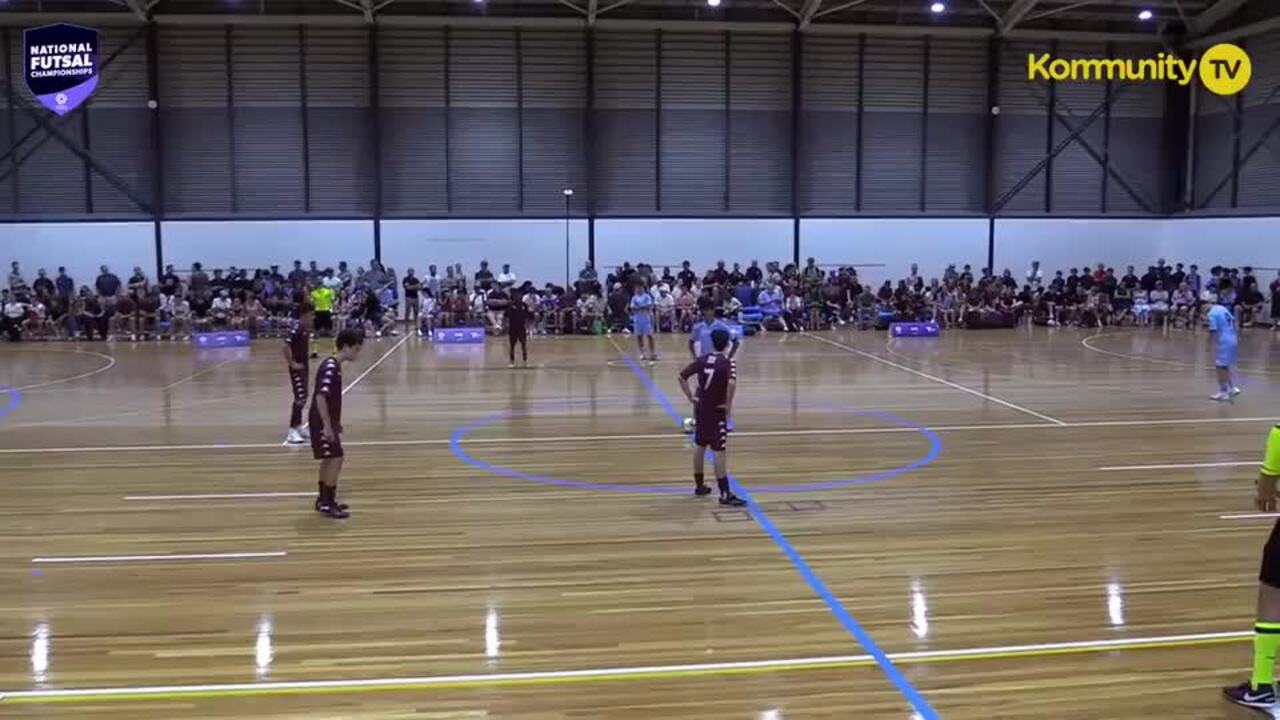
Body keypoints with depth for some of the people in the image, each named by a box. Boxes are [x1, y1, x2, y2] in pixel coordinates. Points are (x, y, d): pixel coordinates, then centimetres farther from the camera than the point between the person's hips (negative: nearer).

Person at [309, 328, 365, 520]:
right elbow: (320, 397, -27)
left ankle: (324, 500, 27)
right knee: (335, 459, -8)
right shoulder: (330, 368, -21)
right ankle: (327, 504, -2)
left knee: (329, 460, 17)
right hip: (322, 423, -10)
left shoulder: (335, 366, 10)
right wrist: (327, 425, -26)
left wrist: (335, 422, 23)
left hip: (328, 422, 10)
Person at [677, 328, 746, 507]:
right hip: (717, 411, -6)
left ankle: (699, 485, 29)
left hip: (700, 408, 6)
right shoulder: (728, 363, -13)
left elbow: (682, 377, 4)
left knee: (699, 446, 18)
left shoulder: (702, 360, 3)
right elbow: (732, 383, -31)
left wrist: (690, 397, 7)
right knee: (719, 451, -5)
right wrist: (729, 405, -19)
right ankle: (725, 494, -4)